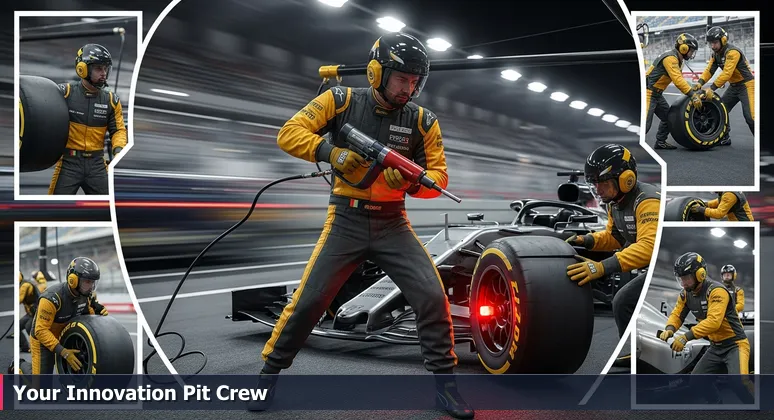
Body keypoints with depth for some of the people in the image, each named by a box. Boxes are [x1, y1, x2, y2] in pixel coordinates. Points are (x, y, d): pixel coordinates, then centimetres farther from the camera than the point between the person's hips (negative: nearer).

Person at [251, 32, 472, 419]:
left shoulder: (421, 120, -1)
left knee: (432, 296, -10)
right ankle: (269, 372, 20)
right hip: (346, 220, -1)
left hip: (392, 223, 2)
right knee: (308, 300, -2)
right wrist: (330, 152, -25)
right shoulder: (342, 101, -6)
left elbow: (439, 176, -1)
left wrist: (411, 182, -23)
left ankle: (444, 379, 9)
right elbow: (289, 133, -9)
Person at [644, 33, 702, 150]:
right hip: (647, 92, -10)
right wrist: (693, 95, -27)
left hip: (656, 94, 10)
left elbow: (680, 79, 17)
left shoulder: (677, 59, 15)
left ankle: (660, 142, 25)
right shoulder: (670, 58, -18)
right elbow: (677, 80, -27)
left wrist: (693, 92, 5)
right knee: (645, 123, -18)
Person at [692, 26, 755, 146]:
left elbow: (726, 73, -31)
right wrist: (699, 83, -19)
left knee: (750, 115, -15)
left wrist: (712, 88, -34)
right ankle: (725, 138, 20)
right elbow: (709, 70, -3)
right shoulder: (716, 53, 3)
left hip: (747, 85, -9)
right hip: (734, 86, 9)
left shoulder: (732, 52, -24)